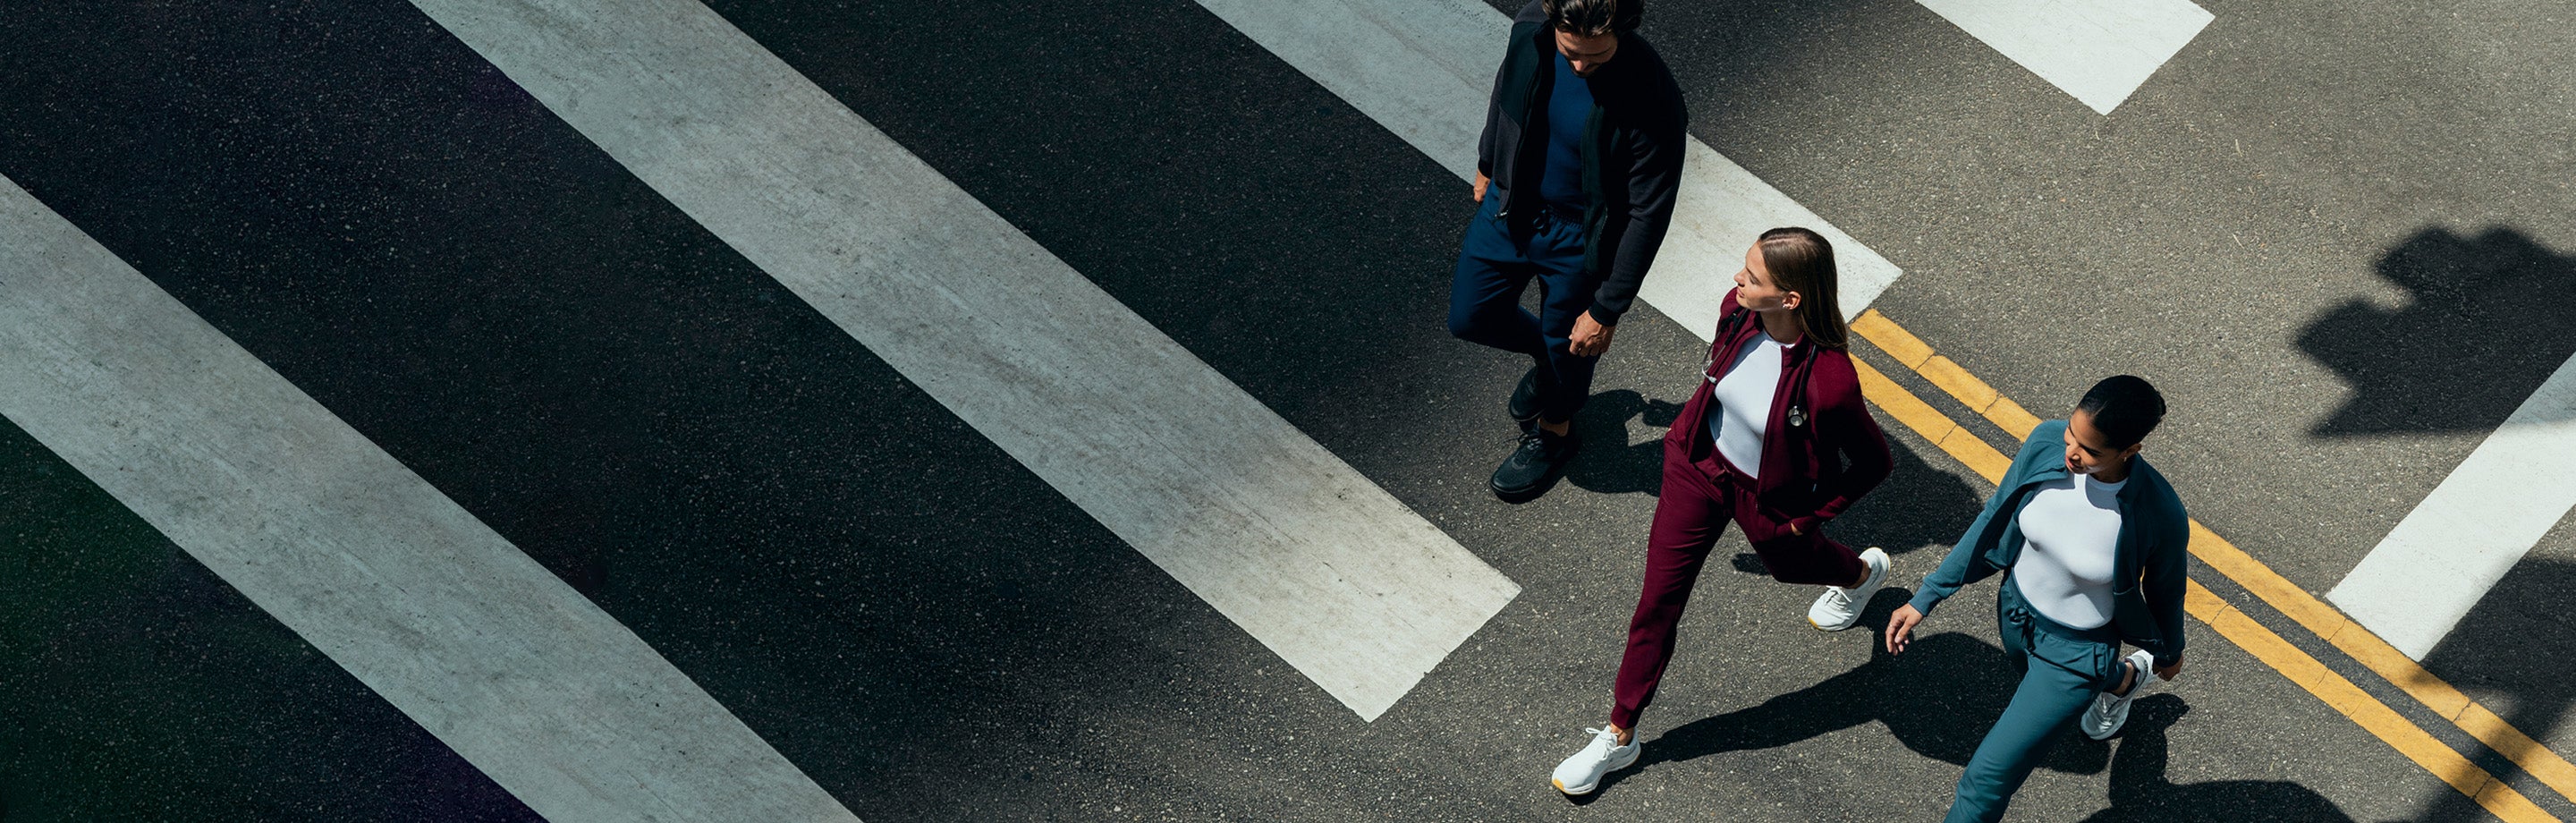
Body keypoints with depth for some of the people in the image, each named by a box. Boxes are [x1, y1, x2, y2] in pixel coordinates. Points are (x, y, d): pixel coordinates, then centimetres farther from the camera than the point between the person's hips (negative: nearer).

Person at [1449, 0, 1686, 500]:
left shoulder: (1651, 101, -36)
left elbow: (1648, 214, -24)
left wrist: (1607, 310, -18)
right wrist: (1488, 164, 19)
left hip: (1579, 238, -4)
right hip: (1510, 205, 4)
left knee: (1569, 345, 20)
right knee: (1470, 318, 18)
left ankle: (1553, 432, 52)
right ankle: (1544, 355, 50)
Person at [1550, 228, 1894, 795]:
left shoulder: (1828, 381, -40)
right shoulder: (1739, 310, -24)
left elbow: (1874, 463, -21)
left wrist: (1808, 515, -11)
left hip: (1766, 499, -3)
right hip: (1699, 464, 3)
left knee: (1790, 563, 32)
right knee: (1657, 603, 11)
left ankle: (1863, 572, 70)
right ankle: (1619, 736, 29)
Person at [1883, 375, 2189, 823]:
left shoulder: (2159, 515, -35)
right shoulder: (2047, 443, -26)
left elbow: (2164, 589, -12)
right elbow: (1994, 520, -8)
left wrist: (2169, 653, 9)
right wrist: (1926, 597, -4)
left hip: (2077, 649, -5)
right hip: (2017, 608, 5)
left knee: (1988, 777, 1)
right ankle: (2127, 678, 72)